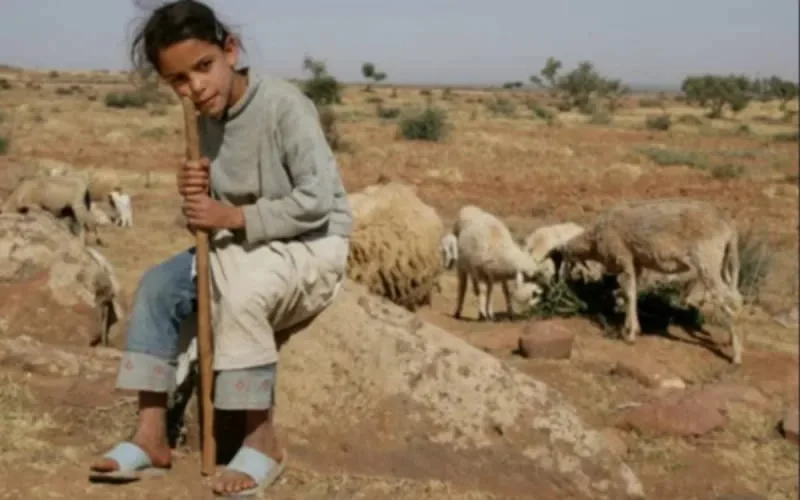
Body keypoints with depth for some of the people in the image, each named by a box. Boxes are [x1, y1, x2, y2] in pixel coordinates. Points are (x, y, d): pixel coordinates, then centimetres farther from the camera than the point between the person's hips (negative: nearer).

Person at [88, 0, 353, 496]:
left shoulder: (284, 104, -20)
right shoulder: (206, 119, 3)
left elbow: (317, 201, -25)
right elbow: (221, 212, 11)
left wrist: (233, 217, -26)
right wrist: (198, 198, -14)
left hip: (313, 243, -8)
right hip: (245, 245, 8)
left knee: (239, 294, -34)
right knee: (158, 285, -6)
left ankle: (263, 441, -18)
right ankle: (152, 436, -1)